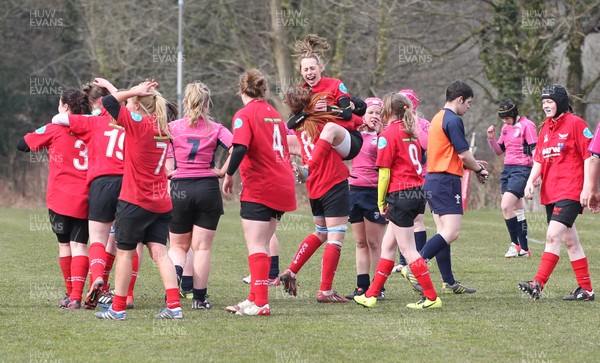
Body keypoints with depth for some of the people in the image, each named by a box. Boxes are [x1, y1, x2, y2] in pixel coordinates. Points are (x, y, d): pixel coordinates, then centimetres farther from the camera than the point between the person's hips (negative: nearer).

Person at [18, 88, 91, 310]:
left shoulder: (55, 129, -3)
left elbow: (23, 145, 6)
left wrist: (45, 142, 22)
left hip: (60, 198, -2)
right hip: (85, 199, 2)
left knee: (64, 244, 12)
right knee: (79, 245, 0)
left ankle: (70, 294, 18)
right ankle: (76, 297, -12)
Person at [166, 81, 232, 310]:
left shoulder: (173, 128, 0)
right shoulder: (215, 129, 1)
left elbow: (167, 167, -7)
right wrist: (223, 172, -5)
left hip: (180, 190, 0)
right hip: (208, 188, 0)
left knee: (178, 246, 14)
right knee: (202, 247, 7)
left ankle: (175, 274, -17)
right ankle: (199, 298, 5)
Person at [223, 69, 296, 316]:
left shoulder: (245, 115, -7)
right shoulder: (274, 114, 15)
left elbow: (240, 148, -21)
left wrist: (228, 175, -11)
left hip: (259, 188, -7)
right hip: (283, 186, 7)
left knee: (256, 247, -8)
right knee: (262, 246, 14)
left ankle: (260, 304, -15)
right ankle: (255, 299, 17)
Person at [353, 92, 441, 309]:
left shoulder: (388, 135, -10)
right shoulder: (410, 133, 14)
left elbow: (384, 172, -10)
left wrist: (381, 203, -2)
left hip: (400, 195, -8)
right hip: (417, 193, 9)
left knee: (408, 251, -2)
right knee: (388, 246, 14)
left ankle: (431, 298, -3)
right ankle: (371, 295, 18)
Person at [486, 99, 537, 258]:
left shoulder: (527, 126, -10)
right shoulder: (506, 128, 14)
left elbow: (535, 150, -13)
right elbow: (499, 151, 20)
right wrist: (491, 138, 1)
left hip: (521, 169, -8)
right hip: (507, 168, 8)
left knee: (506, 206, -18)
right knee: (517, 209, 9)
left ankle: (515, 244, -9)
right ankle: (524, 249, 12)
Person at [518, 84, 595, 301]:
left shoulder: (575, 124, -7)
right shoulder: (546, 128, 16)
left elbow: (589, 155, -9)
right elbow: (539, 159, 18)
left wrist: (587, 188, -14)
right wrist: (531, 181, 1)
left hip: (570, 192, -8)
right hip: (550, 192, 8)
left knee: (553, 236, -17)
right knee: (569, 241, 10)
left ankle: (539, 284, -23)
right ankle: (586, 289, 14)